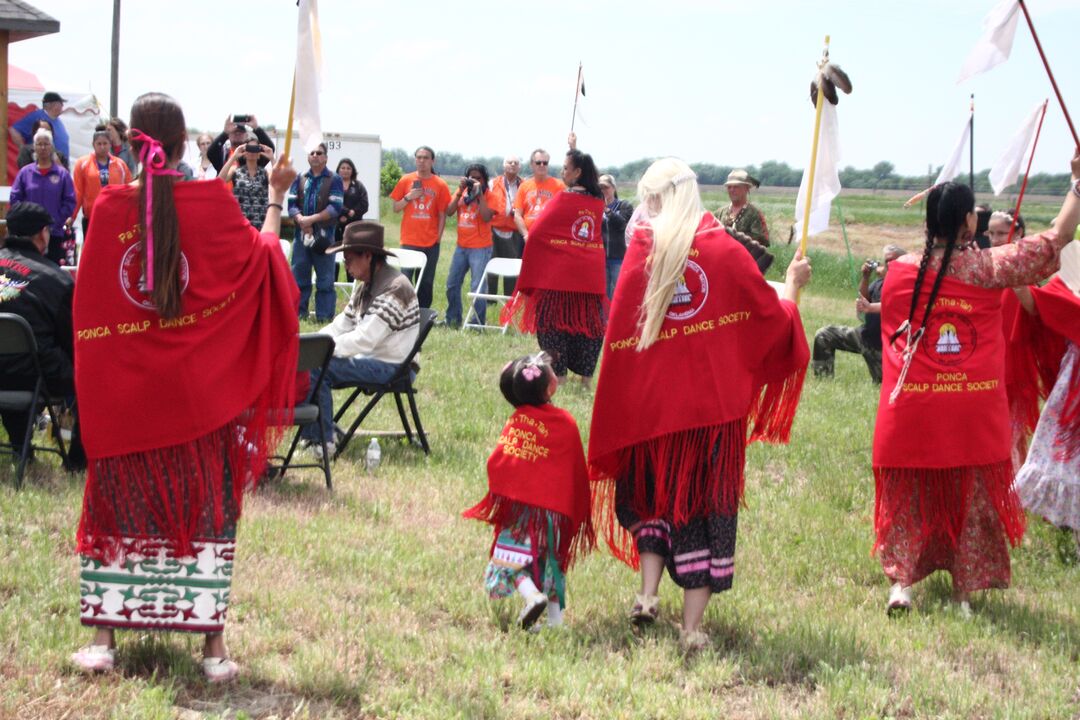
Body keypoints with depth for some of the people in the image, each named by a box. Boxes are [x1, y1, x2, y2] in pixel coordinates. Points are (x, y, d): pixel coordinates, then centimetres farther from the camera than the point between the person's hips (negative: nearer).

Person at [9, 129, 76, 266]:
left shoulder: (62, 174, 1)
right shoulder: (25, 172, 4)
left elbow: (69, 202, -1)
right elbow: (15, 198, 3)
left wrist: (57, 221, -10)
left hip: (55, 233, -1)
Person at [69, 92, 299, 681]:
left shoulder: (109, 208, -6)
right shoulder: (212, 203, -11)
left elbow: (87, 305, 2)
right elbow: (262, 255, 5)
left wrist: (92, 385, 15)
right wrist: (276, 196, 19)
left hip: (121, 389, 1)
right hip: (198, 388, -1)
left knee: (119, 502, 11)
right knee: (204, 506, 8)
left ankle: (104, 638, 11)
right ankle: (213, 643, 8)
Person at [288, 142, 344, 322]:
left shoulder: (334, 180, 2)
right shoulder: (300, 179, 12)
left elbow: (335, 208, -8)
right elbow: (292, 204, 5)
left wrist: (312, 219, -16)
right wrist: (301, 220, -15)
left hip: (324, 234, -3)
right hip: (301, 234, 3)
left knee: (325, 278, -1)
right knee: (299, 275, 6)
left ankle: (324, 316, 2)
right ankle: (298, 313, 13)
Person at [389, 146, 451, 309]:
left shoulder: (440, 185, 1)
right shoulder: (406, 181, 4)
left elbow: (442, 214, 2)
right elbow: (396, 208, 8)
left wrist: (438, 237, -2)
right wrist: (408, 197, -9)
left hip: (430, 243, 0)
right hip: (409, 241, 0)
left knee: (426, 283, 4)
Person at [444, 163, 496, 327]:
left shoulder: (489, 196, -4)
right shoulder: (461, 192, 9)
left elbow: (486, 217, -18)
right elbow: (449, 212, -1)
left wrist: (479, 194, -17)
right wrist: (460, 191, -7)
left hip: (480, 248, -6)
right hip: (461, 246, 6)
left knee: (477, 287, -9)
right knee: (452, 284, 12)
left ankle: (478, 322, -2)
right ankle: (453, 319, 26)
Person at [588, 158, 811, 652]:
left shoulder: (640, 253, -4)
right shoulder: (725, 251, -6)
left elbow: (620, 336, -4)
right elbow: (773, 318, 0)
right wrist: (792, 286, 21)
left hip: (652, 402, 1)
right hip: (715, 403, -1)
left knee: (657, 492, 22)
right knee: (707, 502, 7)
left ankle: (648, 594, 7)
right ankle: (692, 626, 7)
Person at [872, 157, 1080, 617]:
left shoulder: (900, 272, -2)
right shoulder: (988, 268, -8)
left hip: (911, 413, 1)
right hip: (975, 414, -1)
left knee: (908, 499, 12)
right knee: (971, 499, 11)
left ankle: (900, 582, 3)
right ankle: (965, 593, 15)